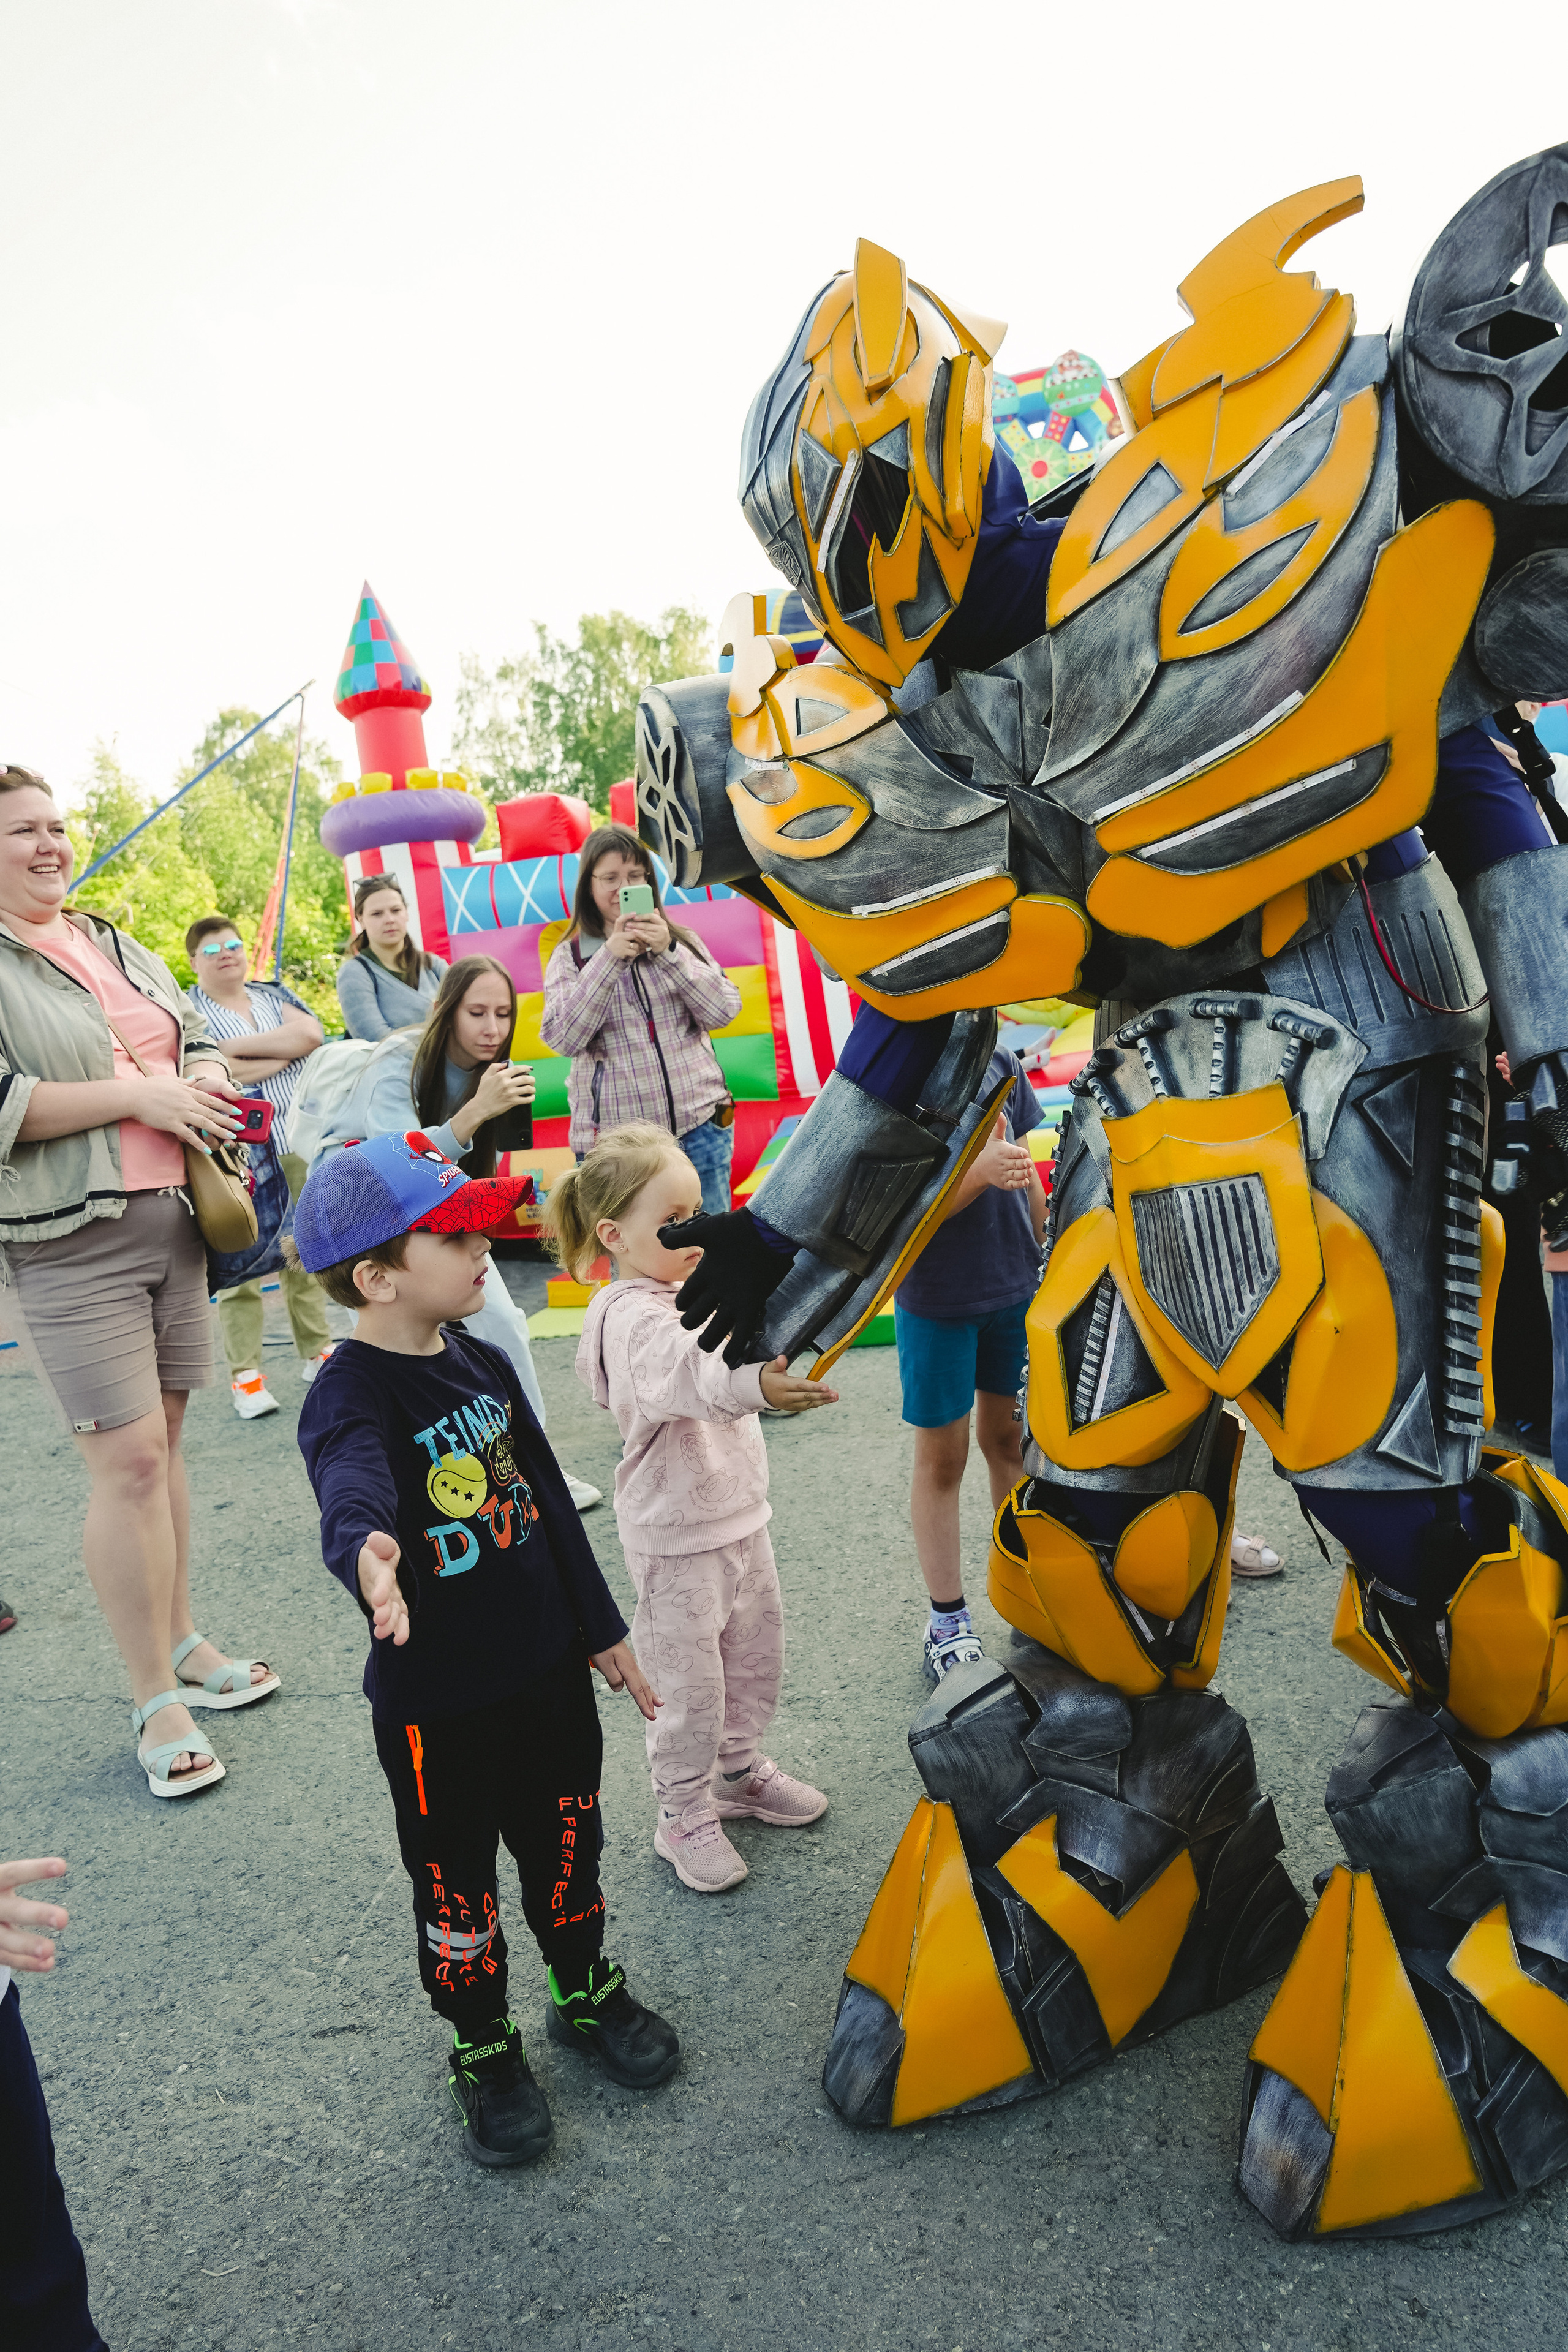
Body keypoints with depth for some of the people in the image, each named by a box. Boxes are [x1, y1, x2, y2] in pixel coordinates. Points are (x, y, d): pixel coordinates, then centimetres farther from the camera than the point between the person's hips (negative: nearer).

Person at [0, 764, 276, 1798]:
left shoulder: (117, 946, 16)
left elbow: (198, 1036, 22)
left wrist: (206, 1078, -1)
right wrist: (140, 1098, -16)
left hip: (174, 1215, 6)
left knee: (164, 1441, 12)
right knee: (129, 1459, -6)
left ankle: (183, 1644, 26)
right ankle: (156, 1698, 6)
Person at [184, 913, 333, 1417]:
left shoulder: (274, 995, 15)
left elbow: (311, 1034, -5)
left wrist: (240, 1046, -11)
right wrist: (286, 1051, -8)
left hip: (298, 1144, 4)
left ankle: (317, 1352, 22)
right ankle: (244, 1374, 3)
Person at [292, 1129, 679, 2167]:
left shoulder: (484, 1361, 0)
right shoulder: (353, 1393, -21)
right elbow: (352, 1480, -45)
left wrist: (601, 1627, 14)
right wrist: (367, 1548, -68)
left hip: (546, 1666, 6)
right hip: (436, 1699, -6)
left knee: (566, 1843, 22)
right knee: (456, 1883, 14)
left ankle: (588, 1993, 46)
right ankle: (484, 2051, 37)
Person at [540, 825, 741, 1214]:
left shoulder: (682, 941, 11)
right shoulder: (569, 958, 5)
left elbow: (724, 1011, -1)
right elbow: (563, 1038, -9)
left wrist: (668, 952, -12)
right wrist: (611, 957, -15)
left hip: (699, 1128, 2)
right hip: (615, 1140, -2)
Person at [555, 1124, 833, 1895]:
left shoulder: (690, 1287, 4)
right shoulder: (636, 1319, -28)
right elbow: (690, 1376, -52)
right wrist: (754, 1384, -68)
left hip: (738, 1513, 9)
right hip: (676, 1535, -9)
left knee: (755, 1656, 21)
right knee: (690, 1682, 5)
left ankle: (738, 1771, 43)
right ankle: (684, 1816, 26)